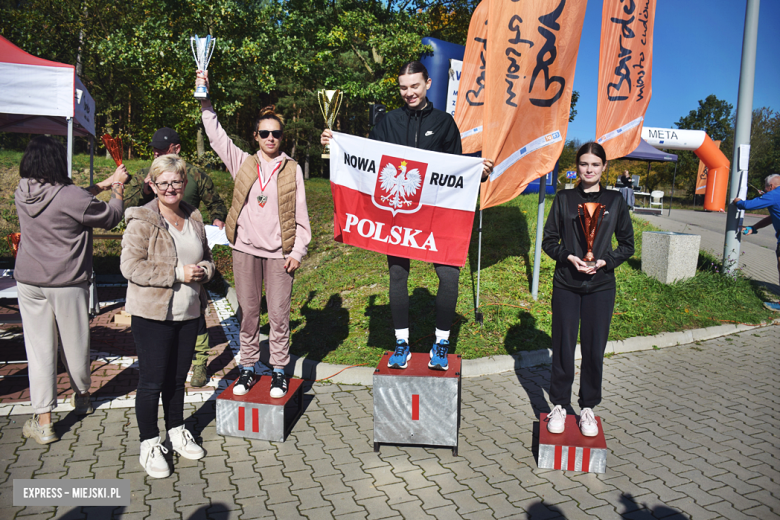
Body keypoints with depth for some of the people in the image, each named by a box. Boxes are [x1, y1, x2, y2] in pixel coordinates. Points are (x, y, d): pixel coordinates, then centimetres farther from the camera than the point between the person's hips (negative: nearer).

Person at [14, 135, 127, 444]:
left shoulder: (22, 194, 0)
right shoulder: (69, 197, -18)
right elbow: (110, 218, -4)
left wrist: (104, 184, 18)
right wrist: (117, 191, 11)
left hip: (28, 282, 4)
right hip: (67, 284, -4)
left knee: (39, 349, 7)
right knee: (74, 344, 15)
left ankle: (43, 421, 11)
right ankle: (82, 398, 37)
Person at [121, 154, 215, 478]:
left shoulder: (194, 217, 8)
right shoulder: (142, 220, -10)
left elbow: (207, 256, 19)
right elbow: (131, 266, -17)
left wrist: (204, 270, -5)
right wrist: (177, 273, -21)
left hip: (188, 312, 6)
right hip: (152, 314, -5)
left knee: (178, 377, 18)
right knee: (152, 381, 3)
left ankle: (177, 431, 35)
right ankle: (149, 444, 19)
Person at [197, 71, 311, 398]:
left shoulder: (292, 169, 3)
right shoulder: (243, 163, 8)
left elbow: (300, 214, 3)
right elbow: (215, 135, 4)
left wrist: (298, 251, -2)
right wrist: (205, 99, -5)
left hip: (279, 252, -2)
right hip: (246, 249, 2)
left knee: (279, 315, 3)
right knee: (248, 312, 10)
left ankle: (279, 371, 17)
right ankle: (248, 368, 24)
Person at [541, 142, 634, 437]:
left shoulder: (615, 201, 4)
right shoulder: (564, 199, 4)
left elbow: (627, 245, 8)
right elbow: (548, 240, 5)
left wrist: (605, 261, -9)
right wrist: (569, 257, -12)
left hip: (601, 286, 0)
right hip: (566, 285, 0)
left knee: (594, 349, 5)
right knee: (563, 346, 4)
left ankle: (588, 408, 23)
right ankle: (559, 406, 21)